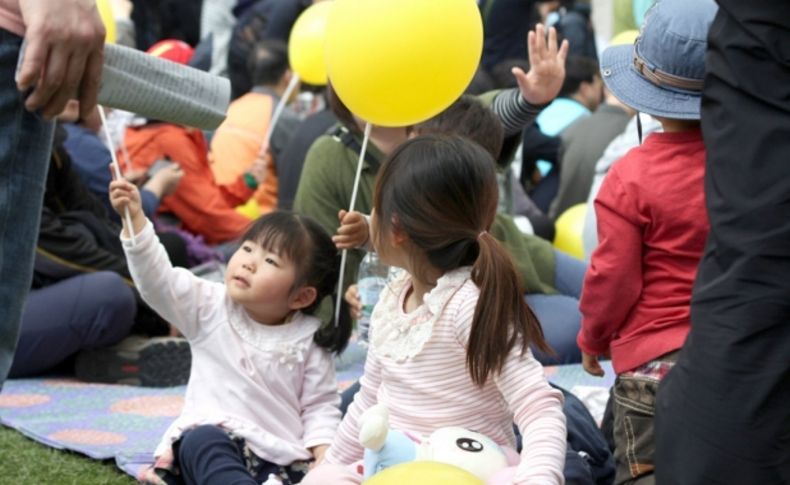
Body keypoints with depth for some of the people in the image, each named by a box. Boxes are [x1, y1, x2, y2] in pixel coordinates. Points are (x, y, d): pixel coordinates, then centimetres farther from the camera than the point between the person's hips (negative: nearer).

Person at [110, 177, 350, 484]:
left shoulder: (308, 341, 5)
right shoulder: (210, 307, 6)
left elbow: (320, 405, 8)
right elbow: (157, 279, -6)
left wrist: (324, 455, -10)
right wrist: (135, 219, -18)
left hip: (280, 458, 1)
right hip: (211, 444, -1)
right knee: (201, 440, -37)